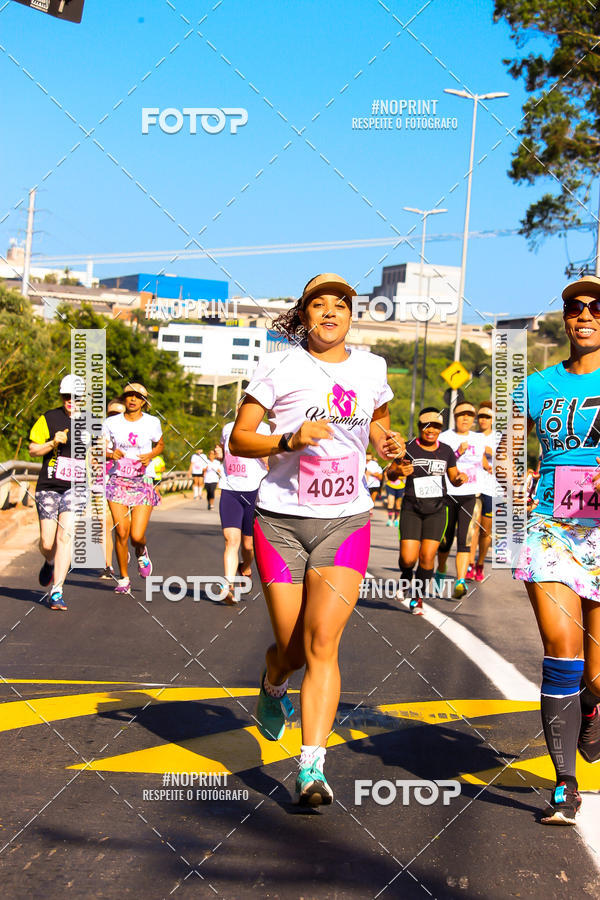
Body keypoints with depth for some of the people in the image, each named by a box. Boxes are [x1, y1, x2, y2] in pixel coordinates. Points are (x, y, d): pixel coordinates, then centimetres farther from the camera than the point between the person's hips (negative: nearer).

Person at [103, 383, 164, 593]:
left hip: (143, 482, -1)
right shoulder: (111, 423, 2)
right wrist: (110, 454, -14)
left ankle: (141, 552, 29)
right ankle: (123, 579, 12)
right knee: (121, 533, -6)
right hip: (118, 481, 1)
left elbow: (160, 445, 18)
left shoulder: (152, 422, 2)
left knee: (137, 536, -9)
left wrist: (150, 455, -3)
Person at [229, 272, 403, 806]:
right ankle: (273, 686, 43)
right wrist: (289, 439, -20)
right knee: (292, 649, 6)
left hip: (347, 522, 1)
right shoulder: (280, 366, -2)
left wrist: (386, 440, 6)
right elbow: (238, 439, -2)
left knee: (322, 644, -13)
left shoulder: (370, 369, 9)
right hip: (281, 520, -1)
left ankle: (312, 768, -13)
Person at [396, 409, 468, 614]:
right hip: (412, 509, -2)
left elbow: (454, 480, 15)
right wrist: (400, 471, -24)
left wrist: (461, 477, -8)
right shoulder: (409, 449, -4)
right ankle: (406, 578, 28)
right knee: (408, 558, -9)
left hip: (437, 510, 2)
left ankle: (417, 599, 12)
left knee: (427, 556, -5)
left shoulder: (446, 451, 6)